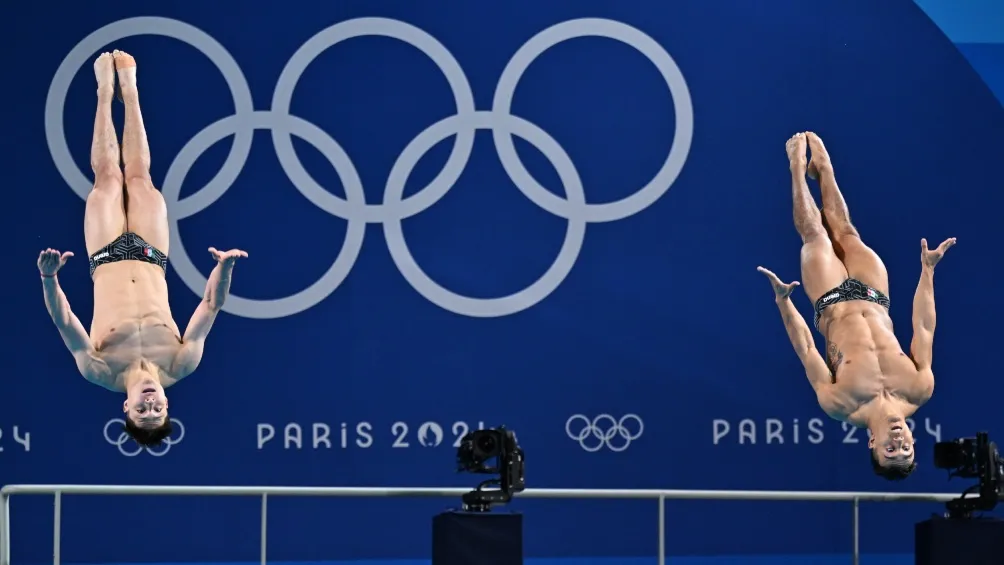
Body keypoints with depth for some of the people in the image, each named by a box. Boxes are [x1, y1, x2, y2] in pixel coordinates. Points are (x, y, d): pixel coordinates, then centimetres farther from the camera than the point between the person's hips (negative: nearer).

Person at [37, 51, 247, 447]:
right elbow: (211, 307, -37)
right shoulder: (178, 367, -32)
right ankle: (127, 90, 37)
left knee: (109, 178, 11)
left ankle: (107, 92, 37)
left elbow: (63, 321, -40)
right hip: (149, 259, 1)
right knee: (138, 177, 11)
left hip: (109, 260, -1)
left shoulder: (104, 373, -33)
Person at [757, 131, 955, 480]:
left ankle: (800, 165, 40)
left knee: (815, 235, 11)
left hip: (834, 304, -2)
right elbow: (923, 330, -20)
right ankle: (821, 167, 45)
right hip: (872, 300, 2)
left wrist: (783, 300, -33)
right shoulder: (919, 392, -30)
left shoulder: (842, 406, -36)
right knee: (845, 232, 15)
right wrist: (928, 270, -17)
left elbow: (806, 351, -29)